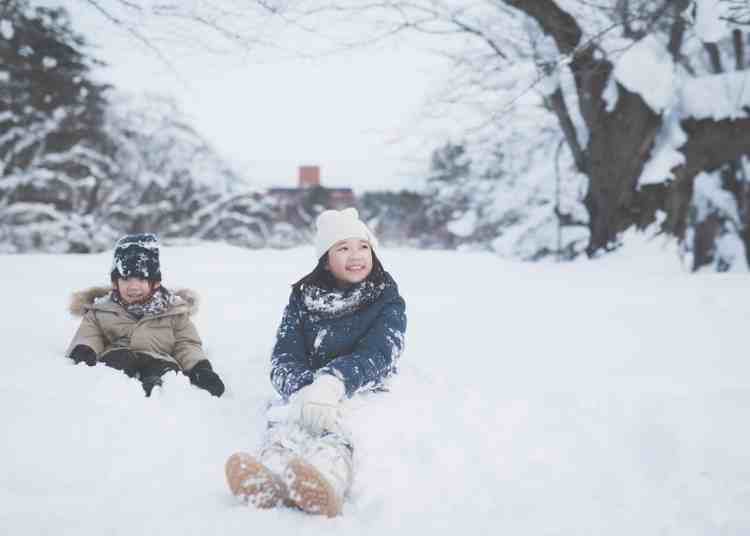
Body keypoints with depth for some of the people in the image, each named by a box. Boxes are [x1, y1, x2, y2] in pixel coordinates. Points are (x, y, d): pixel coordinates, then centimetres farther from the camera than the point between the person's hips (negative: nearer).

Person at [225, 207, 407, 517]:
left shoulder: (387, 302, 5)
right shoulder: (303, 298, 10)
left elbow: (376, 357, -12)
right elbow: (283, 361, -1)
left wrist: (332, 384, -34)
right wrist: (306, 390, -27)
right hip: (305, 395, 2)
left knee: (334, 429, -38)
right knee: (285, 420, -35)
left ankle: (325, 482, -73)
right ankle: (270, 481, -69)